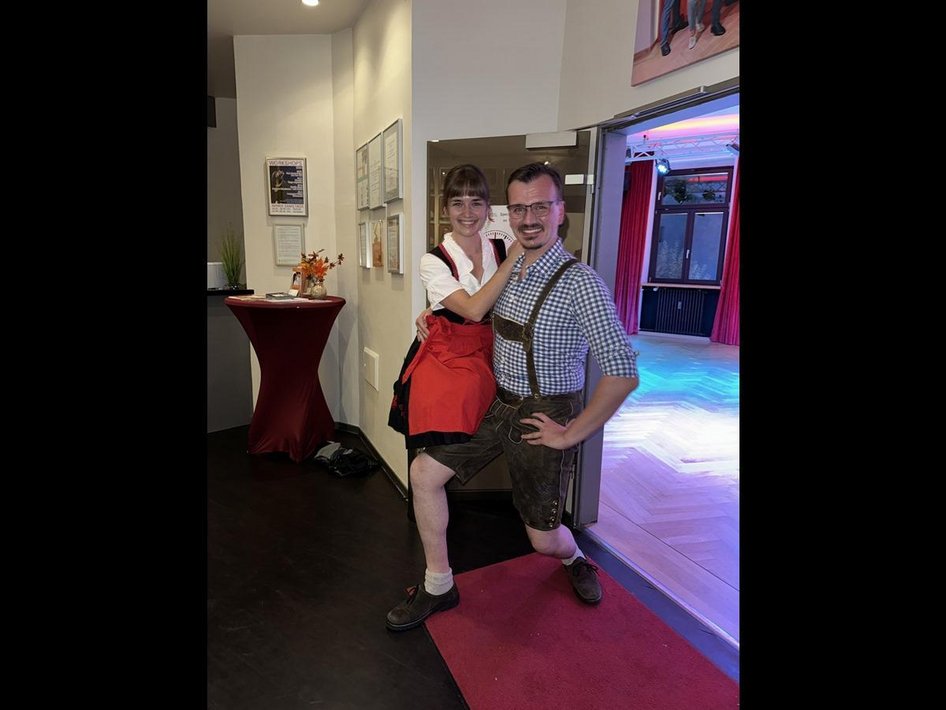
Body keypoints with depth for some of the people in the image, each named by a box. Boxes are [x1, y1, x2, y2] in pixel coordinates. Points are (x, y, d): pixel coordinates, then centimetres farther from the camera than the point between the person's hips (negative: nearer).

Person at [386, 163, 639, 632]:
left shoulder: (579, 283, -21)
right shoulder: (506, 268, 1)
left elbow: (623, 372, -26)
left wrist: (572, 434, -20)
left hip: (545, 416, -6)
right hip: (497, 403, 6)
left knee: (544, 540, 7)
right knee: (424, 473, 0)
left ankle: (575, 560, 47)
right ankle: (438, 587, 20)